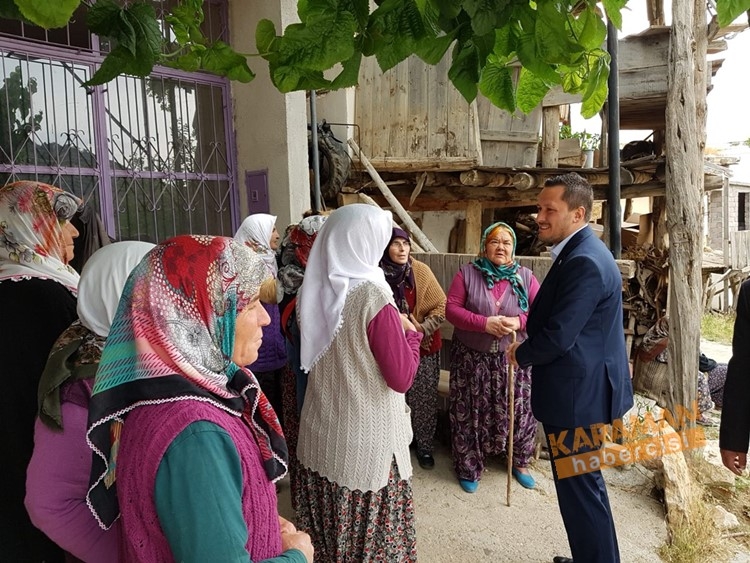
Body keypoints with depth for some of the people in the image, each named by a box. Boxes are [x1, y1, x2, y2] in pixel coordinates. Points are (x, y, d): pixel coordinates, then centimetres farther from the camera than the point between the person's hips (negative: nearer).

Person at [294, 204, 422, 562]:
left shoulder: (311, 291, -1)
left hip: (319, 434, 6)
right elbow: (401, 378, -16)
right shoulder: (373, 297, -20)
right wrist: (410, 333, 0)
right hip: (366, 440, -6)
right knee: (370, 533, 12)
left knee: (326, 530, 20)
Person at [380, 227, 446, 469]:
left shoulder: (421, 271, -11)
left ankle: (424, 446, 28)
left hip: (423, 347, 0)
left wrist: (423, 328, -20)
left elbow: (441, 306, -8)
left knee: (423, 400, 9)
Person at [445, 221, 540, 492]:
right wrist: (485, 323, -23)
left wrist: (519, 322, -23)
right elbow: (451, 309, -10)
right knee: (470, 412, 7)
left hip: (513, 357, 1)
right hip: (472, 357, -1)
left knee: (518, 410, 10)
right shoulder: (467, 273, -5)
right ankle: (469, 468, 26)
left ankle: (519, 463, 34)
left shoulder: (525, 277, -1)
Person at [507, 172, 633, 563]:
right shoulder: (582, 252, 9)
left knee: (580, 487, 4)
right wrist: (528, 344, 3)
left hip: (577, 396, -11)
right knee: (582, 483, 23)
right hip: (582, 388, 11)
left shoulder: (584, 262, -24)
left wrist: (521, 355, -8)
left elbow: (558, 337, -26)